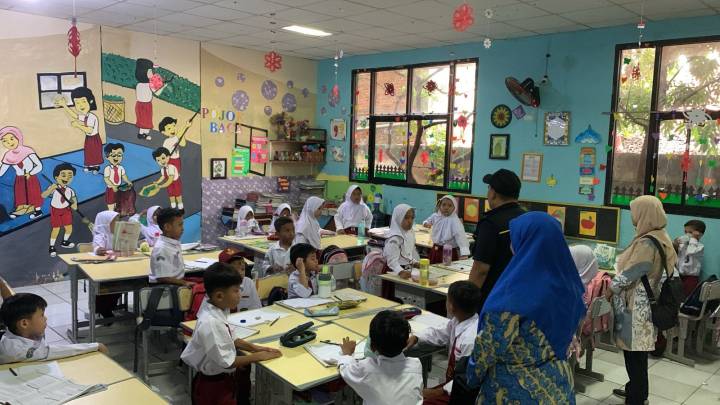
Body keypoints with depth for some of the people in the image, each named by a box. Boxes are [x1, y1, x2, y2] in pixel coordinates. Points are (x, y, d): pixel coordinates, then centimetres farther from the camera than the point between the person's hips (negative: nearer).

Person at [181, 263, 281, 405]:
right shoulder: (211, 323, -32)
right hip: (214, 386, -7)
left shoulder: (217, 310, -6)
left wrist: (253, 347, -2)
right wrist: (258, 356, -15)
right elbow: (226, 362, -26)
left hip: (223, 377, 7)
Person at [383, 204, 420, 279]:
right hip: (395, 273, -7)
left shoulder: (411, 233, 6)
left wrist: (417, 262, 15)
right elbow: (392, 260, -29)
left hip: (408, 270, 7)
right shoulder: (394, 238, -19)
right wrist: (400, 272, -43)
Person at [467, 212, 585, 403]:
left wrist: (474, 373, -3)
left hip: (517, 388, -6)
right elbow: (566, 336, 8)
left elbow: (490, 345, -19)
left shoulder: (513, 293, -27)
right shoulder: (566, 281, -4)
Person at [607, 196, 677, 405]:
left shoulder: (647, 242, -23)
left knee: (634, 353, 2)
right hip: (643, 303, 10)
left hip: (636, 306, -10)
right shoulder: (660, 237, 8)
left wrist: (606, 293, -10)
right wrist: (617, 271, 14)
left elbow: (628, 275, -21)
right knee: (637, 351, 21)